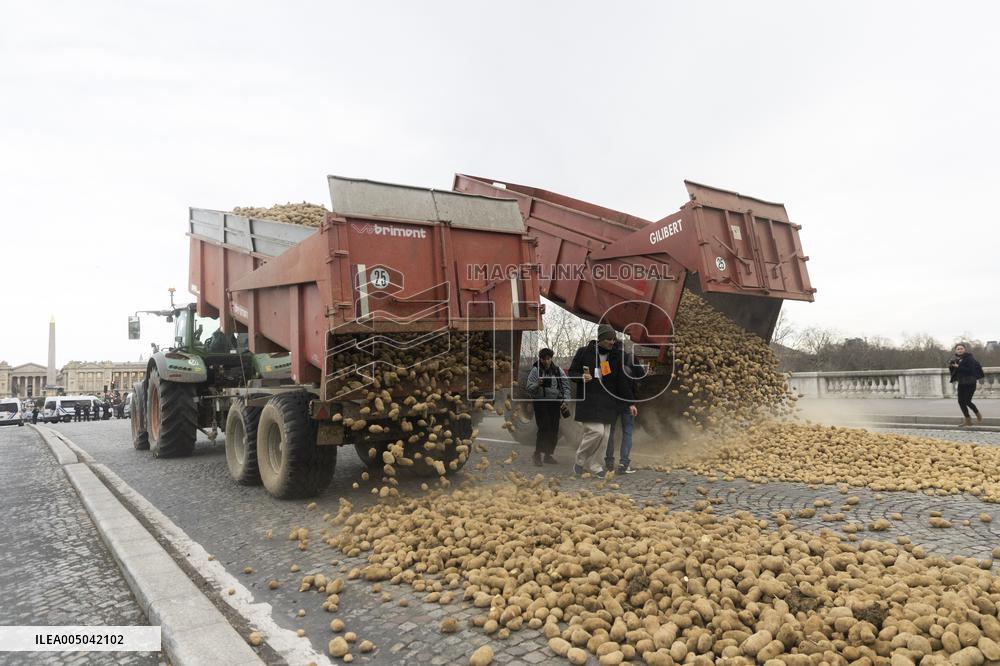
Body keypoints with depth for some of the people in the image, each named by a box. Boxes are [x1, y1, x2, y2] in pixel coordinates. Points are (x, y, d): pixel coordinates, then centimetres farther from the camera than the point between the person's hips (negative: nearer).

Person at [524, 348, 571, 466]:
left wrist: (565, 400, -1)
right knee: (544, 428, -15)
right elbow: (528, 387, -8)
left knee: (554, 431, 5)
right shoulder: (535, 370, -4)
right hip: (540, 403, -4)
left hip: (555, 403, 4)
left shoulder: (558, 370, 6)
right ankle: (537, 454, -3)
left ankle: (548, 454, 19)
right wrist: (537, 384, -27)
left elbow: (566, 386, 9)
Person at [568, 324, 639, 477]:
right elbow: (572, 372, 6)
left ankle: (589, 464, 17)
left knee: (603, 438, 0)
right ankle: (580, 460, 5)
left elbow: (623, 382, 9)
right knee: (596, 431, -17)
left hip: (607, 401, 4)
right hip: (588, 400, -4)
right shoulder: (584, 352, -2)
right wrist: (581, 377, -16)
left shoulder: (617, 356, 6)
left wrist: (631, 403, 6)